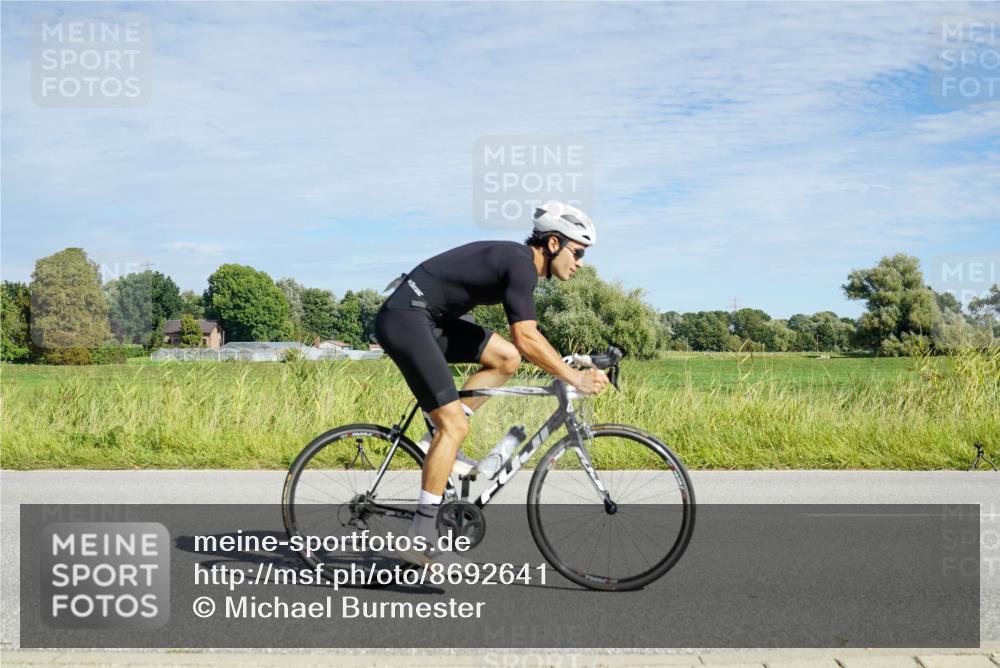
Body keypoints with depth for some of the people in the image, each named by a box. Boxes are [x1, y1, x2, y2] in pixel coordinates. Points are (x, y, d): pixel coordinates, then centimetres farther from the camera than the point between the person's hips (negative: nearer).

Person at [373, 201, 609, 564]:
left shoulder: (517, 260, 15)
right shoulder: (520, 263, -15)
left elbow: (525, 338, 22)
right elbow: (526, 338, -24)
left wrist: (566, 366, 14)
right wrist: (575, 377, -18)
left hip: (430, 319, 10)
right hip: (405, 318, -10)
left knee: (506, 358, 8)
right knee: (455, 426, -11)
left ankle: (439, 439, 10)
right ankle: (420, 539, -7)